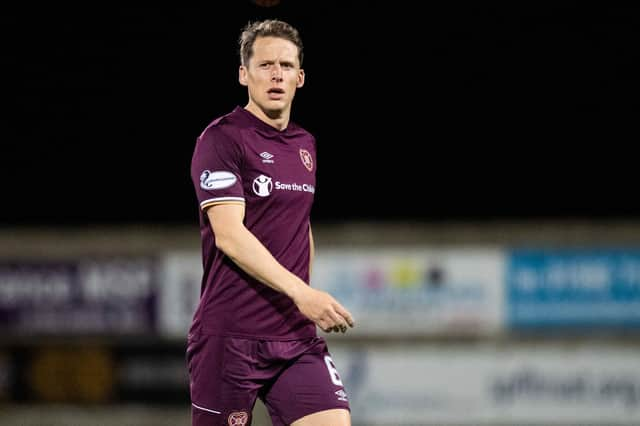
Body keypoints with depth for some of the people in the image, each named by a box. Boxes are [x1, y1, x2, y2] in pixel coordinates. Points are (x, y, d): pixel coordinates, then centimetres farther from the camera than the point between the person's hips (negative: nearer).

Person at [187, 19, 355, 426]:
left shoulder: (305, 144, 15)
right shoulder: (221, 139, -8)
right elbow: (229, 236, -19)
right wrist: (299, 291, -27)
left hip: (297, 336, 6)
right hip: (230, 339, -6)